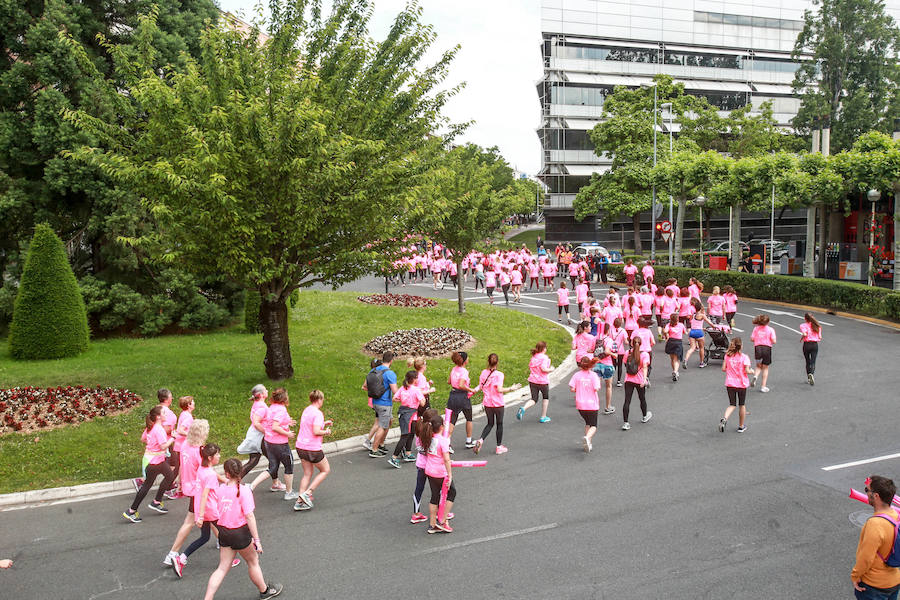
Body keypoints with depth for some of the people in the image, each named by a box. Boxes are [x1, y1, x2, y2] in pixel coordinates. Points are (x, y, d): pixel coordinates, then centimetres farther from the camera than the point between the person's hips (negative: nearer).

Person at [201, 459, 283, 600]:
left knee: (222, 568, 13)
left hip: (223, 531, 4)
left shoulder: (220, 489, -4)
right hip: (240, 533, -4)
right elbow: (249, 516, -20)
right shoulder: (244, 490, -19)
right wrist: (256, 540, -17)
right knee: (253, 562, 17)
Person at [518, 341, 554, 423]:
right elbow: (544, 369, -23)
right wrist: (551, 369, -6)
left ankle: (523, 408, -20)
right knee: (546, 398, 18)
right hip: (542, 381, -5)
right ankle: (543, 417, 22)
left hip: (532, 380, 5)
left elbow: (529, 368, 13)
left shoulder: (533, 357, 9)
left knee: (534, 399, 9)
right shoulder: (544, 357, -12)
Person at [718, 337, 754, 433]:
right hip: (741, 384, -2)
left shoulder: (727, 356, -3)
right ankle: (741, 426, 25)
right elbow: (747, 371, -14)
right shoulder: (744, 357, -12)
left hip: (730, 384, 2)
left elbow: (723, 369, -3)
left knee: (732, 404, 10)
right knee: (742, 405, 15)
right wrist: (752, 371, 7)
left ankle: (724, 419, -18)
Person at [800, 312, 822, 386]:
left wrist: (802, 338, -1)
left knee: (808, 362, 13)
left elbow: (805, 334, -20)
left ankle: (809, 378, 19)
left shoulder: (803, 325, -4)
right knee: (813, 362, -3)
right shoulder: (817, 326, 7)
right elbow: (820, 337, 5)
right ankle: (812, 374, -30)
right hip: (815, 345, 1)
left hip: (806, 344, -1)